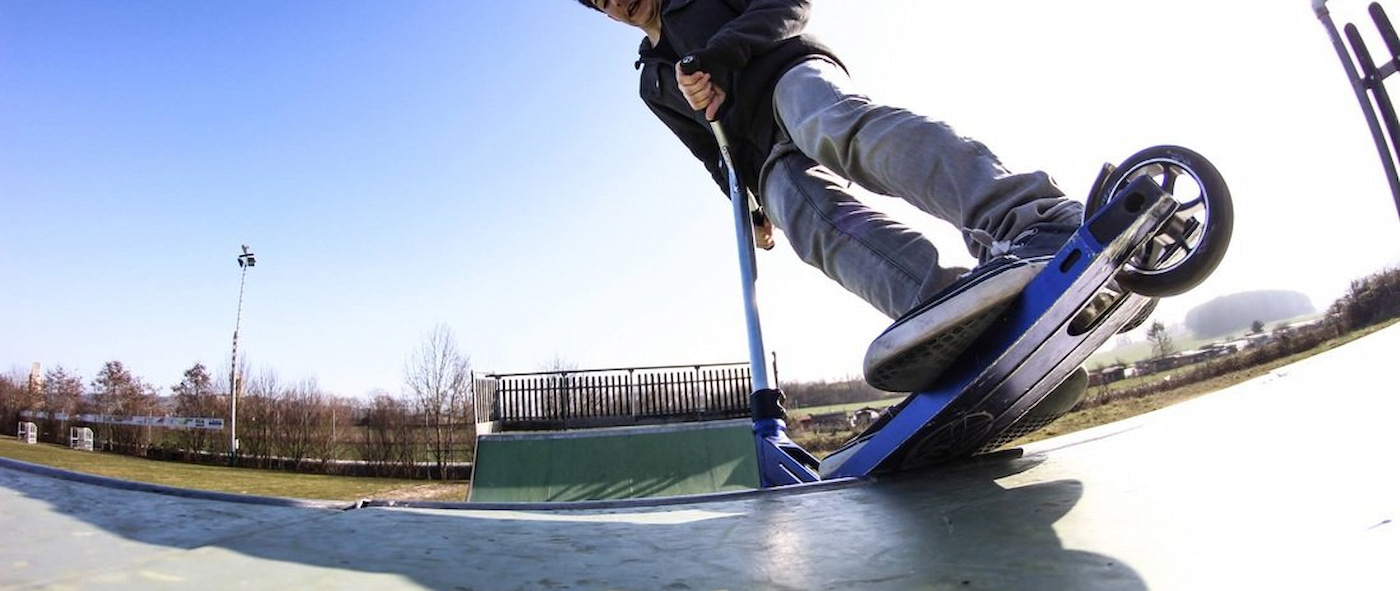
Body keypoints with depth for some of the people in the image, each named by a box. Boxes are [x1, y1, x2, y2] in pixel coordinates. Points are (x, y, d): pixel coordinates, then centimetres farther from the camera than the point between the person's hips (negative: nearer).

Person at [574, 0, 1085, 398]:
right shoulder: (652, 83, 35)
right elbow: (713, 151, 29)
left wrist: (717, 55, -7)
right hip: (770, 158, 3)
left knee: (841, 124, -39)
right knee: (815, 221, -32)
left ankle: (1041, 225, -59)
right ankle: (952, 309, -59)